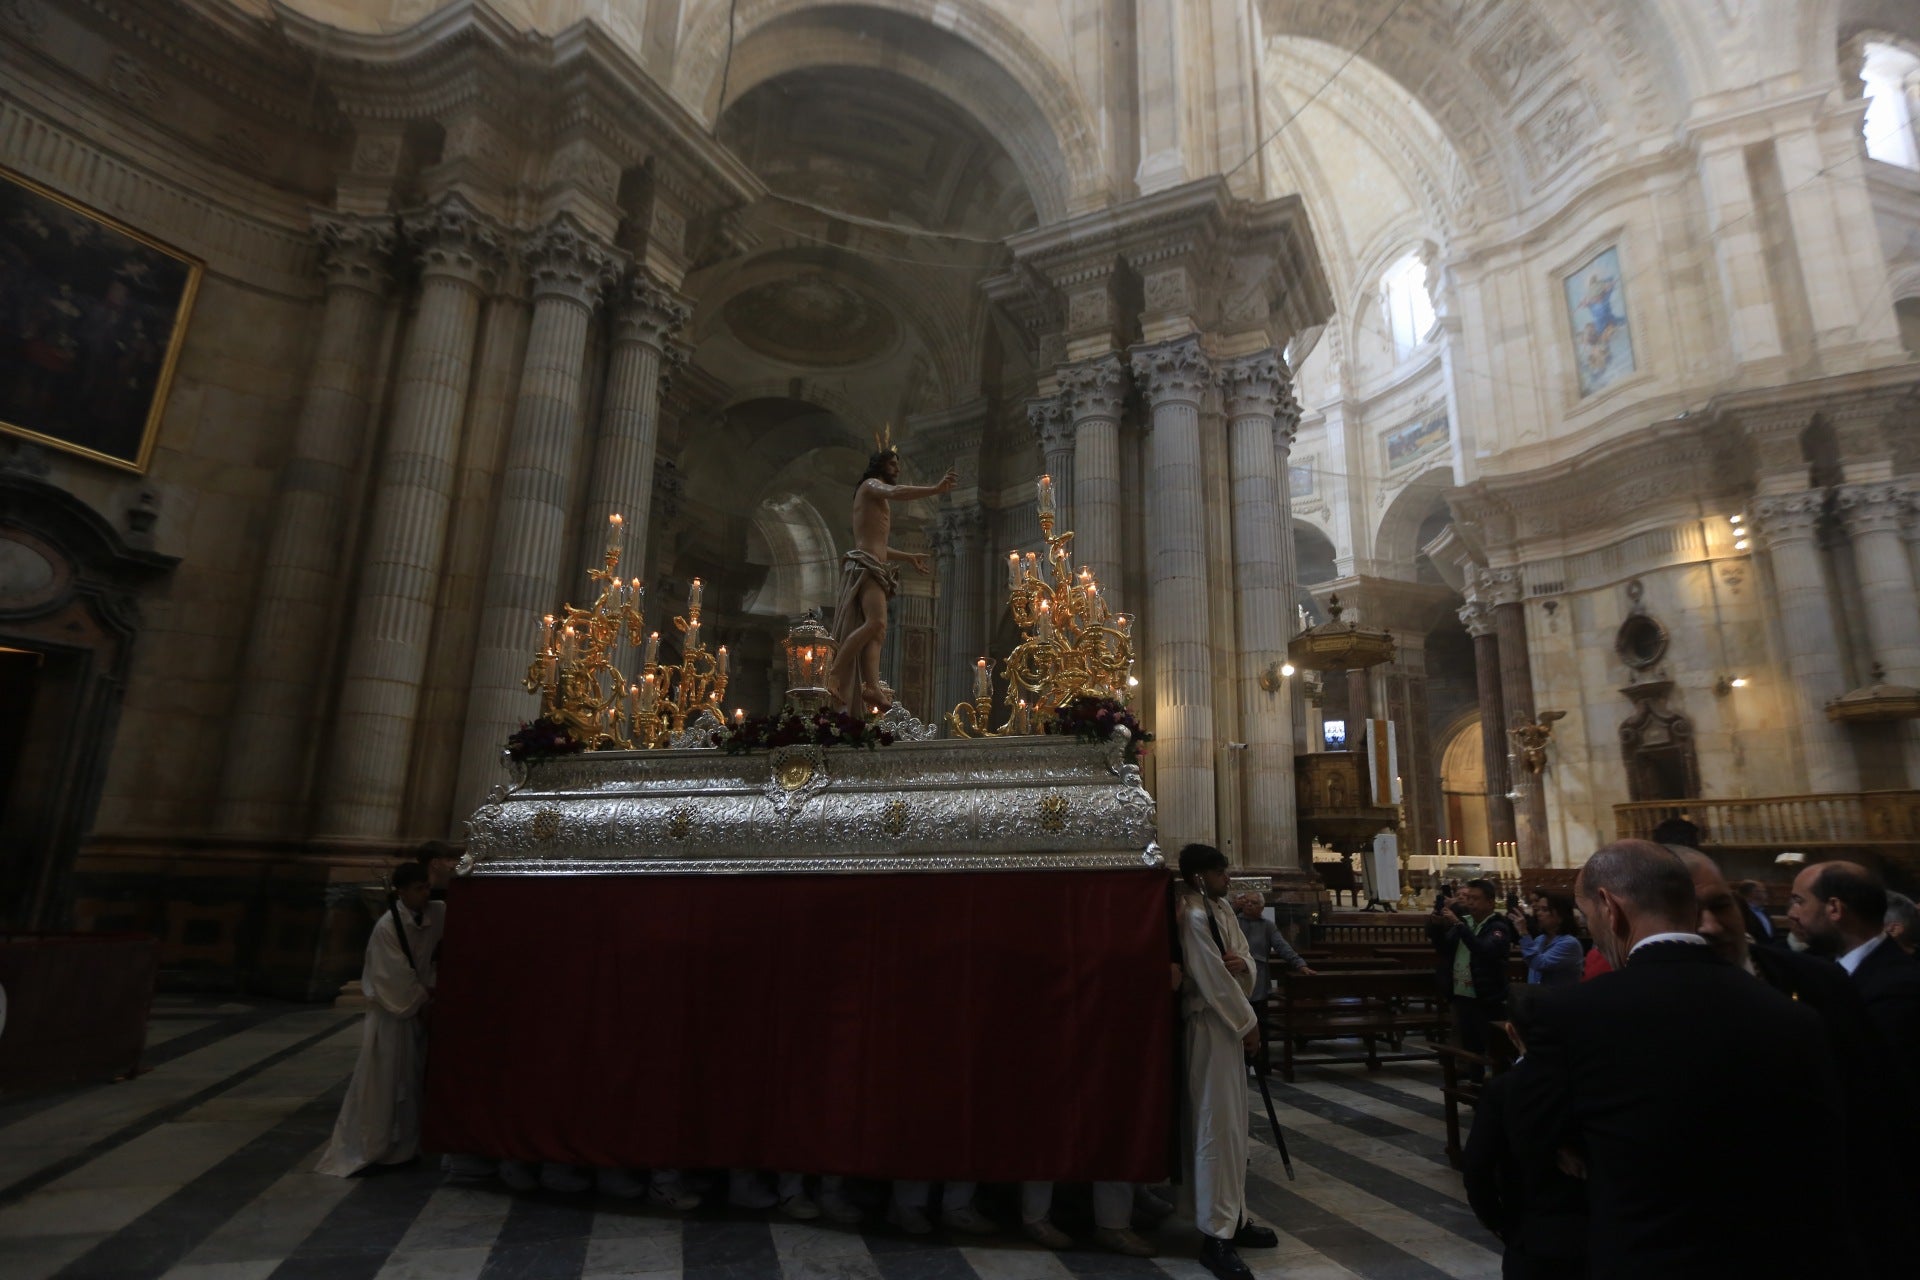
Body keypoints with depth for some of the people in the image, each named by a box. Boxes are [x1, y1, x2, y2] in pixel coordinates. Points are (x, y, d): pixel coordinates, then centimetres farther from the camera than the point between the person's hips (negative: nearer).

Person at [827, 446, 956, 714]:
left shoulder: (878, 501, 32)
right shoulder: (871, 484, 4)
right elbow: (896, 493, -20)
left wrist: (908, 557, 36)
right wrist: (936, 489, -27)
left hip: (875, 569, 10)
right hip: (865, 566, -10)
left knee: (876, 629, -4)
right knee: (875, 622, -26)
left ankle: (871, 687, -17)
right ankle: (834, 676, -25)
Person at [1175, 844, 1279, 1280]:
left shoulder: (1222, 908, 9)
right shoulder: (1193, 915, -20)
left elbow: (1244, 959, 13)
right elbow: (1213, 979, -20)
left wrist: (1243, 963, -11)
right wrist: (1248, 1023, -11)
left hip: (1229, 1020, 9)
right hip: (1210, 1024, -9)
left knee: (1233, 1122, 17)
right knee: (1216, 1125, -3)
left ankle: (1234, 1219, 29)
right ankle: (1215, 1236, 6)